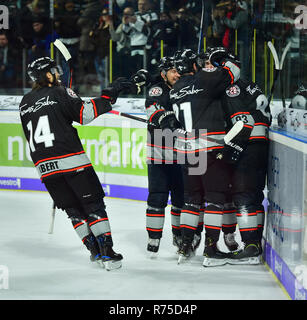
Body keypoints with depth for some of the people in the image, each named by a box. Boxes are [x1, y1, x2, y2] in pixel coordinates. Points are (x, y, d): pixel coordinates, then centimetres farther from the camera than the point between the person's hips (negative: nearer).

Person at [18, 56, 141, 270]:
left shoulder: (25, 103, 16)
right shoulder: (59, 93, -2)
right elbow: (85, 113, -13)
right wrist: (109, 95, -9)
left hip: (44, 167, 5)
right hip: (72, 161, -5)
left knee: (73, 209, 14)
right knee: (93, 204, 1)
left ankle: (95, 251, 11)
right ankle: (107, 252, -6)